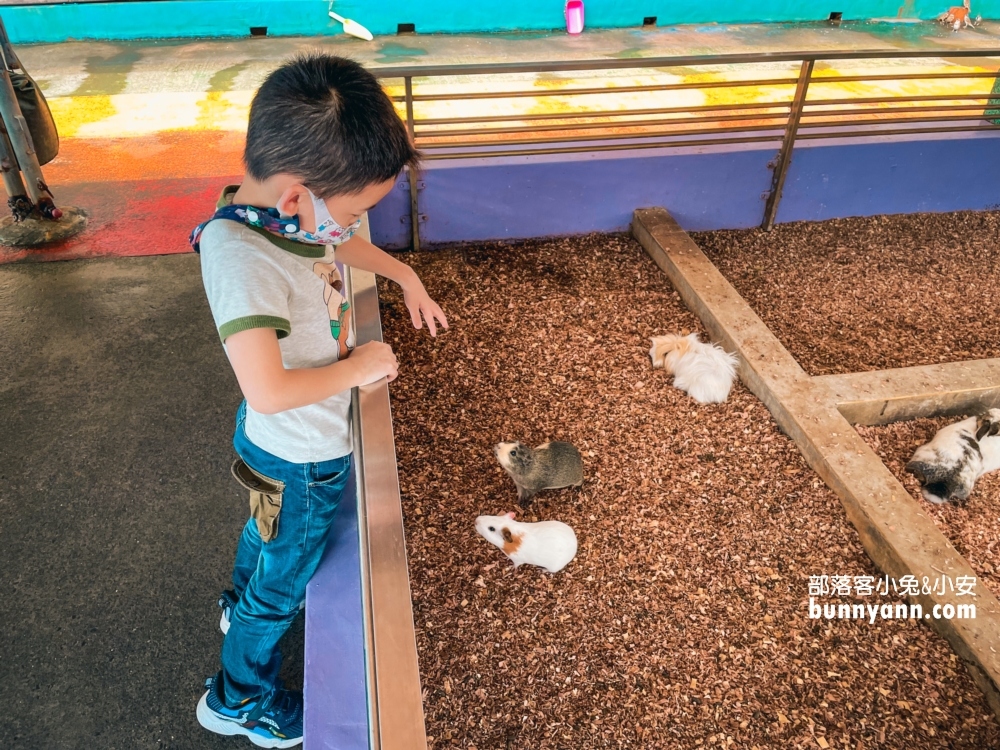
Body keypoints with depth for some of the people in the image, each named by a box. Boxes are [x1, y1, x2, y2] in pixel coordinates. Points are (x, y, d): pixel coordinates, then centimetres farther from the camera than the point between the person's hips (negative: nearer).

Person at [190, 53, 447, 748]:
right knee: (282, 580, 18)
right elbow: (269, 390, -40)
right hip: (301, 459, -8)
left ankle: (244, 604, 67)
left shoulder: (288, 210, -12)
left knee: (268, 532, 35)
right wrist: (356, 367, -27)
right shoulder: (243, 257, -38)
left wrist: (406, 276, 6)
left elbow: (344, 245, 11)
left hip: (282, 446, 8)